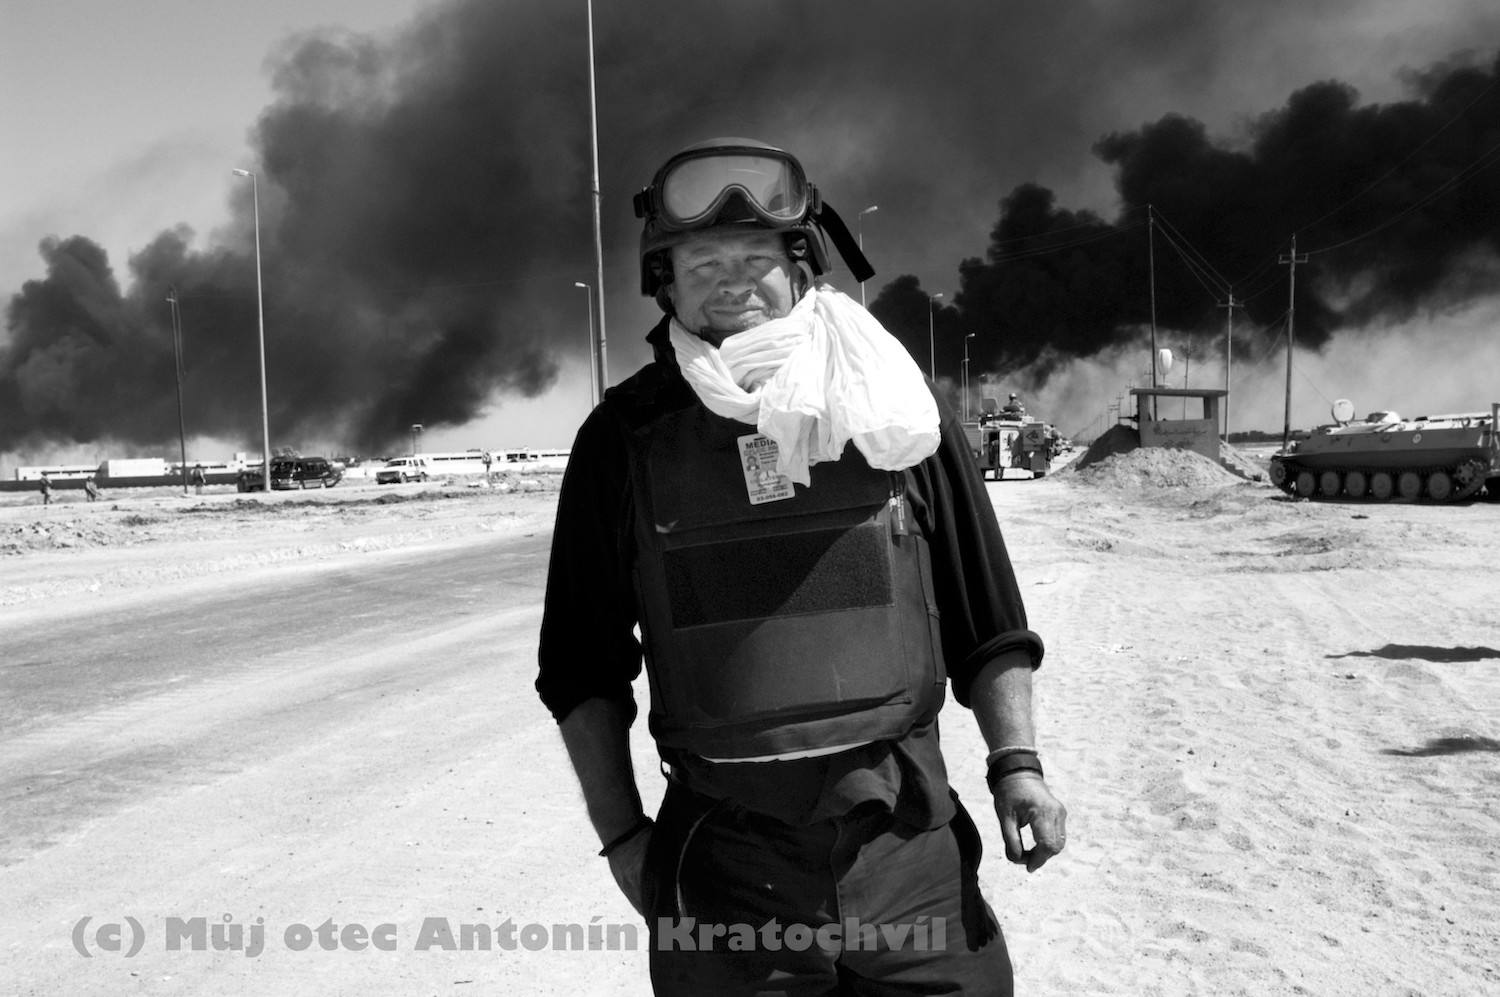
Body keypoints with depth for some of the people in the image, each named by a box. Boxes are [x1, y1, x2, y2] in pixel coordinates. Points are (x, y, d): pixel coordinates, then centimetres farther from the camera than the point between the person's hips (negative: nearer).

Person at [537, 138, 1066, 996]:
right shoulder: (626, 439, -1)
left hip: (913, 853, 1)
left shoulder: (896, 408, 0)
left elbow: (985, 619, 7)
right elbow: (585, 666, 5)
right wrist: (621, 834, 1)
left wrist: (1016, 764, -3)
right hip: (722, 871, 0)